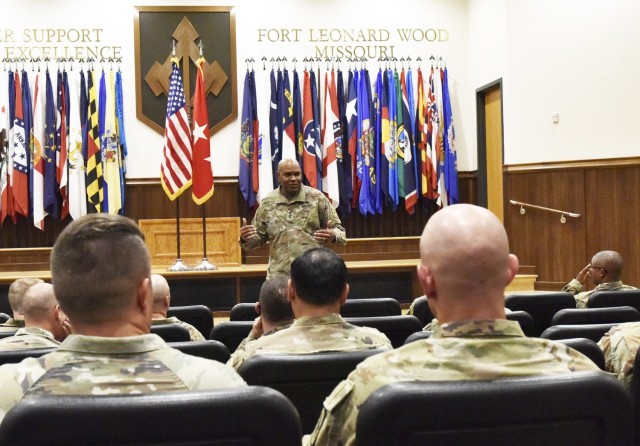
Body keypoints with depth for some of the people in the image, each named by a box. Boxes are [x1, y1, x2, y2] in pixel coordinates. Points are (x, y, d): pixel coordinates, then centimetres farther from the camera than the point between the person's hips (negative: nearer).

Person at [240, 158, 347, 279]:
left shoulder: (317, 198, 0)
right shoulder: (267, 203, 6)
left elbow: (338, 229, 2)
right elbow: (259, 237, 12)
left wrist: (333, 236, -21)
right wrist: (247, 238, -10)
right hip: (279, 275, 2)